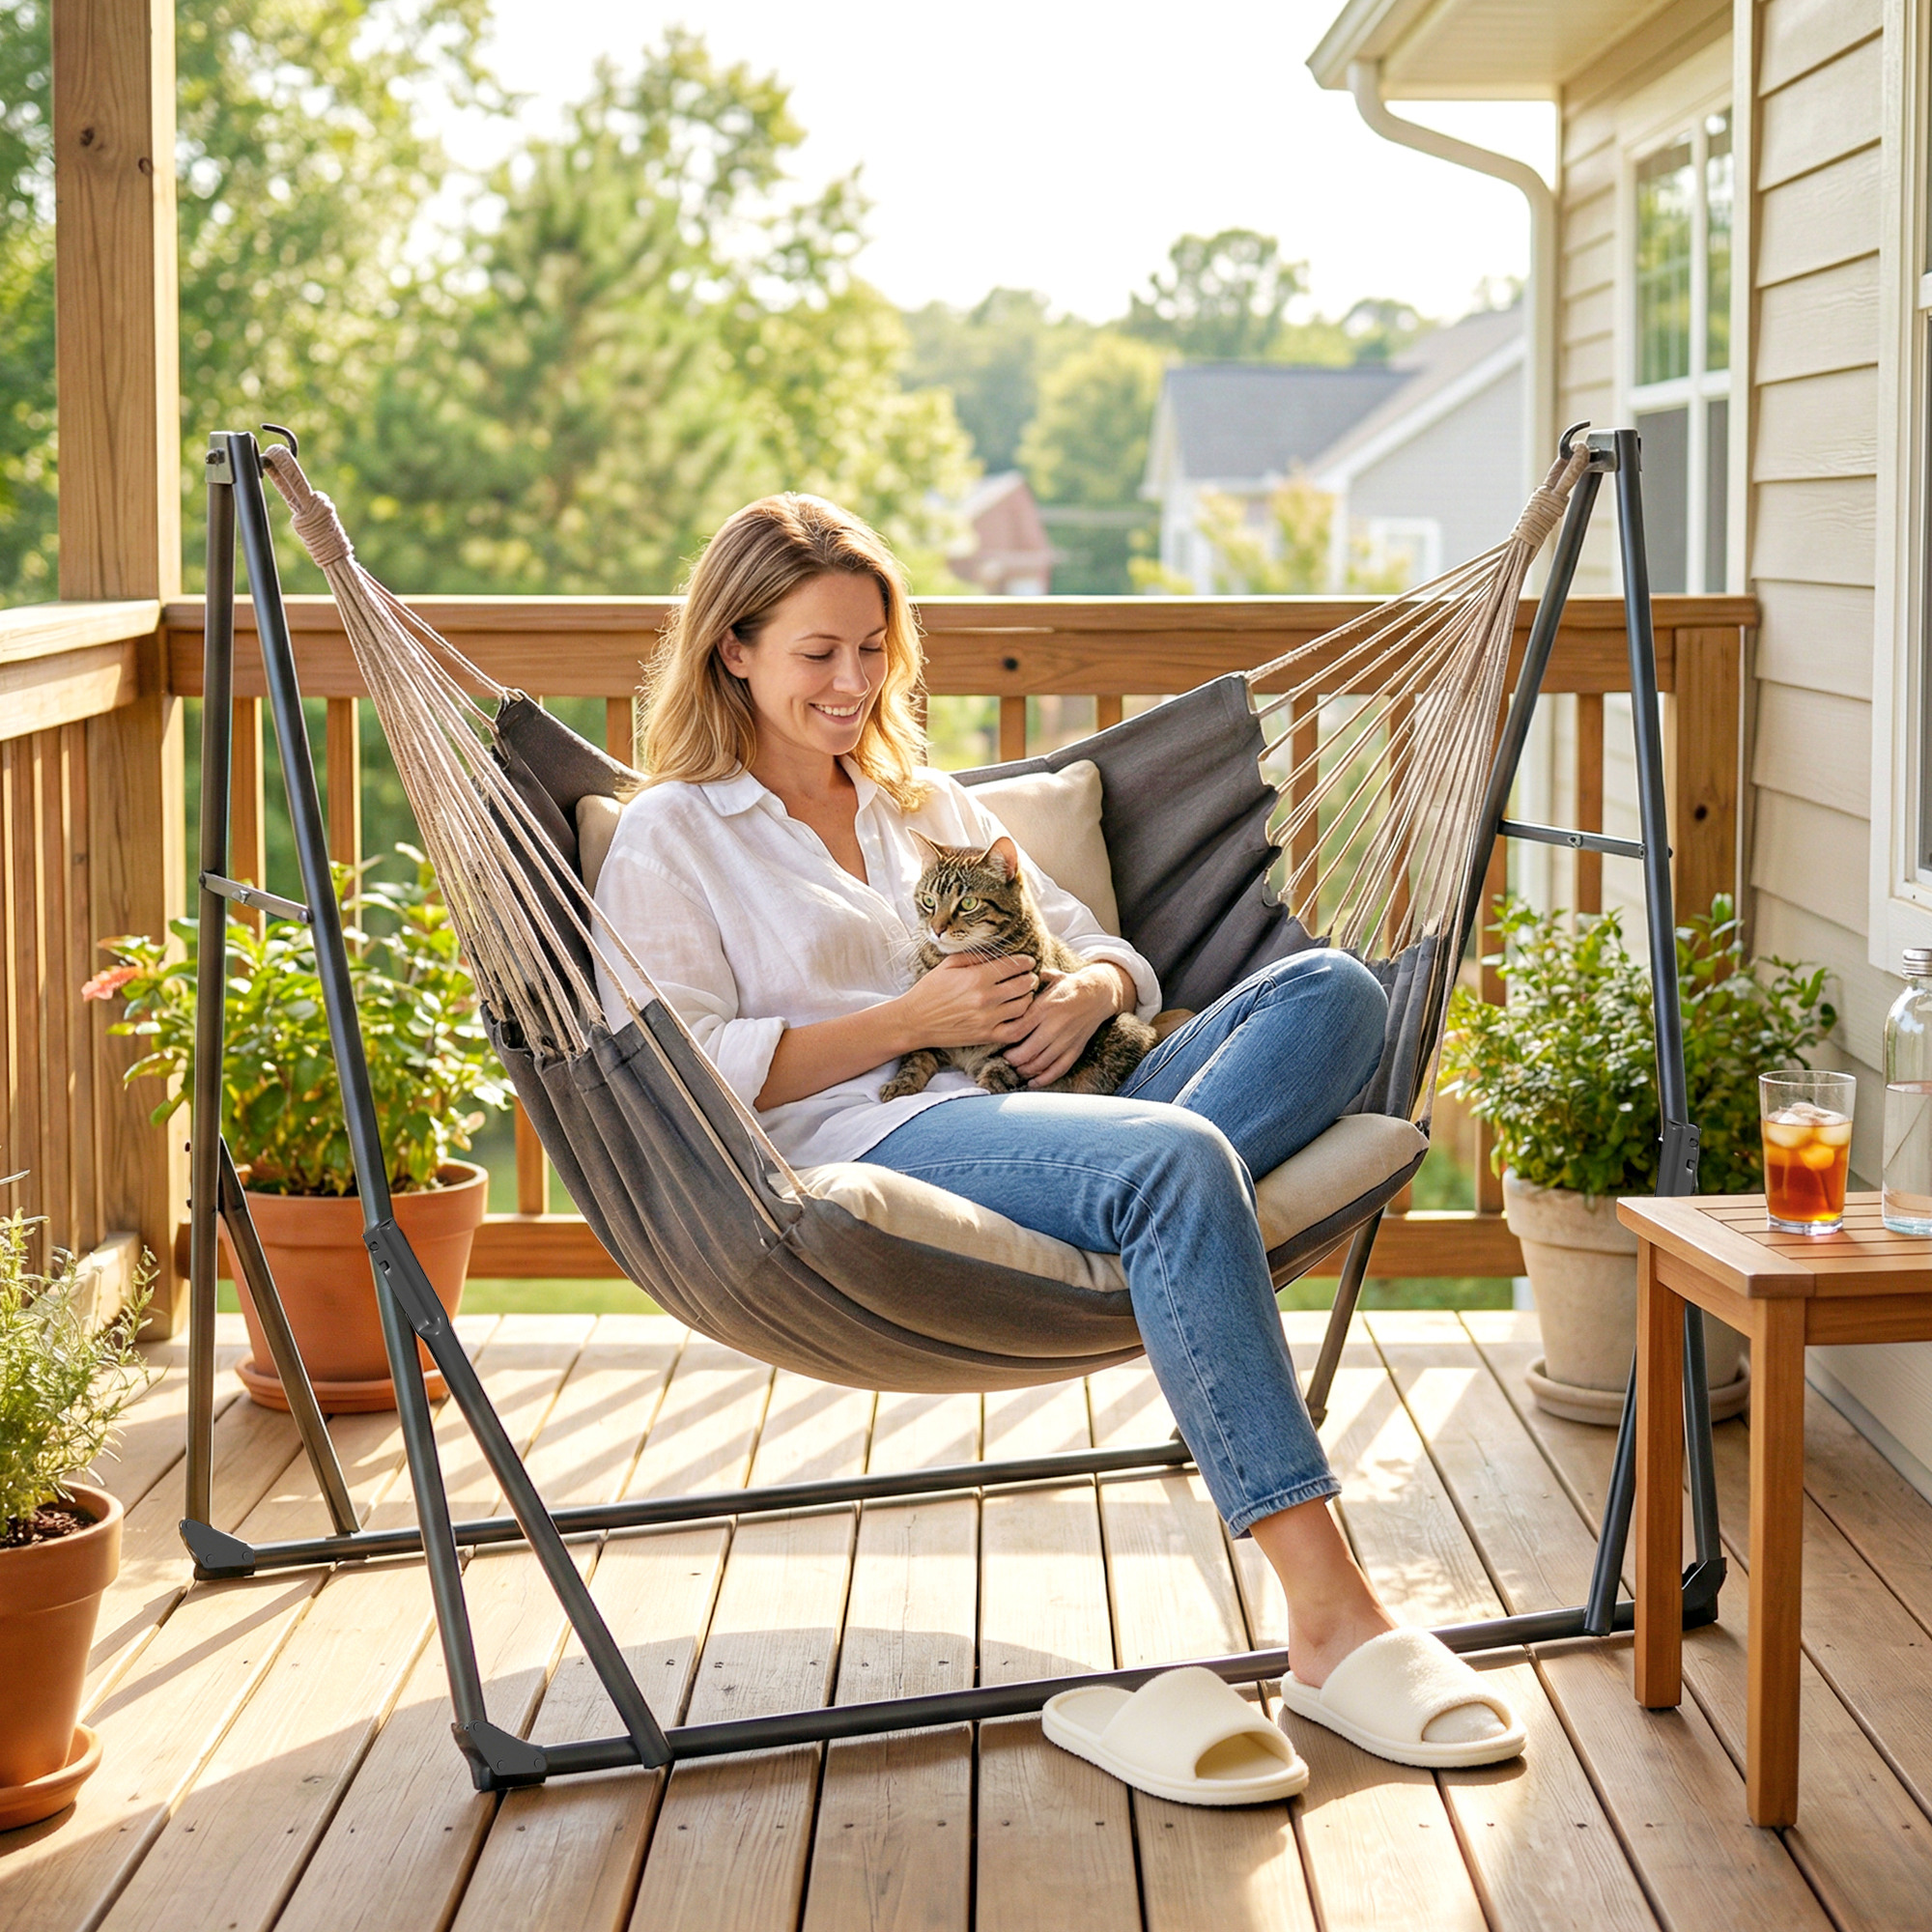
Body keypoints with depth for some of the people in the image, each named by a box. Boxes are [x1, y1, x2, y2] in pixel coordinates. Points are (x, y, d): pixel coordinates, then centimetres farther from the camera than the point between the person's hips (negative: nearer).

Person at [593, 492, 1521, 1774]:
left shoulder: (929, 802, 30)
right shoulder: (669, 837, 11)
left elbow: (1109, 951, 27)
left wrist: (1090, 992, 1)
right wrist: (908, 1021, -9)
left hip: (1036, 1116, 7)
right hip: (867, 1150, -7)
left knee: (1329, 989, -16)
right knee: (1176, 1163, -37)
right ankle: (1329, 1619, -42)